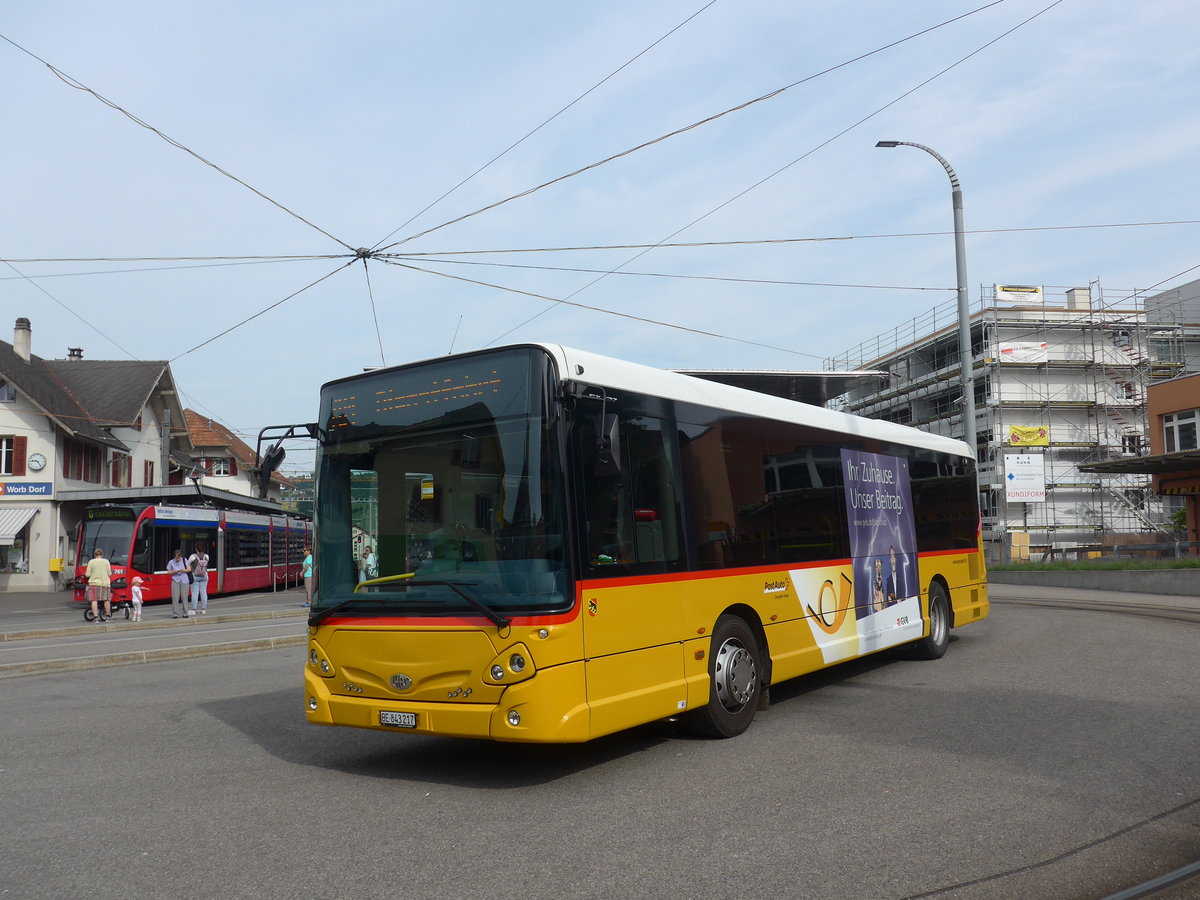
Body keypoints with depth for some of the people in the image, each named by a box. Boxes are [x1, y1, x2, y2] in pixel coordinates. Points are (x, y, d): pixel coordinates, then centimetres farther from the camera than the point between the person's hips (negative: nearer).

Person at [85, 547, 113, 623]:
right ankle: (107, 616, 20)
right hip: (105, 583, 1)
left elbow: (88, 574, -2)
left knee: (94, 600, 0)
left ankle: (95, 617, -7)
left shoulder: (91, 562, -2)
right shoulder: (106, 561, 0)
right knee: (106, 600, 13)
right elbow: (109, 573, 2)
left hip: (94, 583, -1)